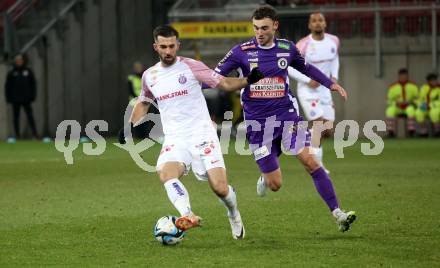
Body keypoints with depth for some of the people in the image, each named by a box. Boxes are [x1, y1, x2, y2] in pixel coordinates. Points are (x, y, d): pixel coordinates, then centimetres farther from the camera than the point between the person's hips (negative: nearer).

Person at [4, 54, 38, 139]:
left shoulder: (28, 71, 5)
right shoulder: (11, 73, 3)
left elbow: (33, 84, 9)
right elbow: (7, 86, 6)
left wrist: (33, 95, 2)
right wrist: (8, 98, 0)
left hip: (26, 99, 0)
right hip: (15, 99, 0)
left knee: (30, 116, -6)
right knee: (16, 117, 4)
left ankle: (34, 133, -9)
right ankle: (17, 135, 8)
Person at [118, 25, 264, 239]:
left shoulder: (191, 67, -2)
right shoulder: (150, 76, 11)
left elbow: (224, 83, 0)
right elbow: (143, 103, 29)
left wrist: (247, 80, -18)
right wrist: (130, 126, 16)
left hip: (202, 134, -3)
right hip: (175, 139, 3)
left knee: (220, 188, -11)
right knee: (166, 173, -31)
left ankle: (234, 215, 22)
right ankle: (188, 215, -45)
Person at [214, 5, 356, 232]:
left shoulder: (287, 49, 3)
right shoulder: (241, 52, -6)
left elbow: (305, 68, 23)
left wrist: (330, 83, 19)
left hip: (286, 114, 2)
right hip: (257, 122, -2)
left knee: (309, 160, -17)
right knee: (275, 185, -2)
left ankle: (337, 213, -13)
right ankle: (264, 178, 38)